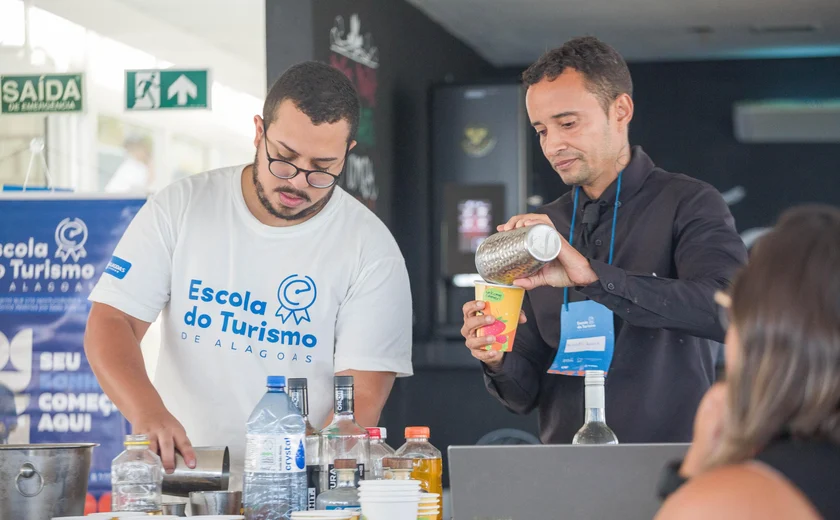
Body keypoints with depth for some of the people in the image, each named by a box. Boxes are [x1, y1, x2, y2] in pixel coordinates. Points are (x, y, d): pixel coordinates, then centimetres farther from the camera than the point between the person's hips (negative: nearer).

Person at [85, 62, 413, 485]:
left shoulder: (370, 248, -2)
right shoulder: (180, 208, 3)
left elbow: (361, 400, -7)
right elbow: (110, 322, 0)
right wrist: (147, 410, -20)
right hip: (179, 478, 1)